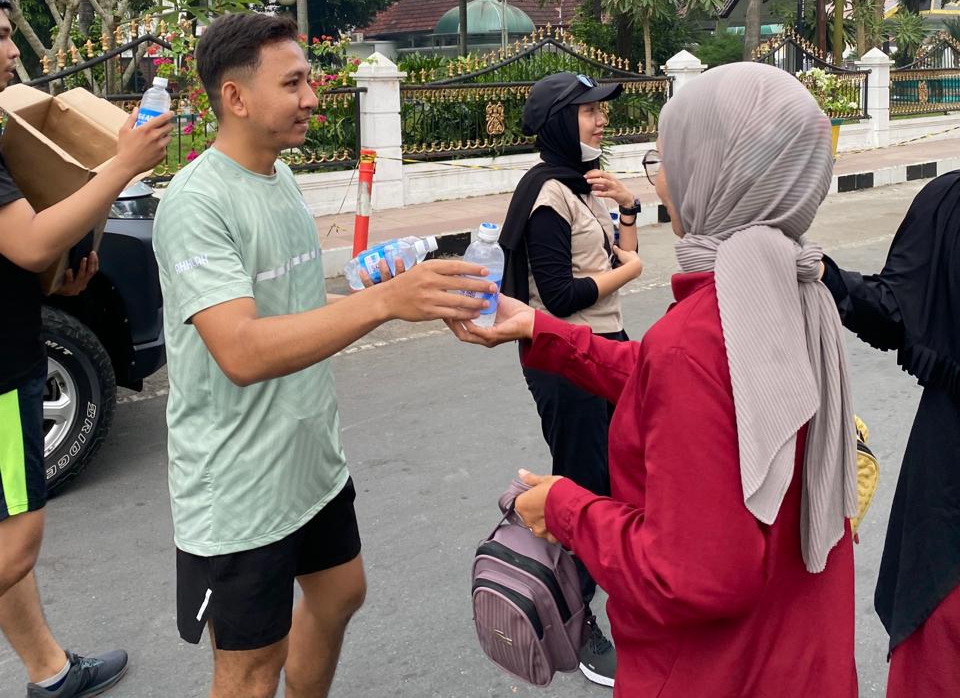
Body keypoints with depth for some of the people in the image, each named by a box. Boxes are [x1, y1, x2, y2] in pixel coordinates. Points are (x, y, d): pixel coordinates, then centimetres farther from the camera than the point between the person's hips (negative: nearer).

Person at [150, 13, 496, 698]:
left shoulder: (282, 178, 6)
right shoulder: (197, 202, -22)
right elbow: (241, 352, -34)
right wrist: (384, 300, -42)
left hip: (314, 459, 9)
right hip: (239, 490, -9)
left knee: (339, 594, 24)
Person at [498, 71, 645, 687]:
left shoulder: (586, 185, 10)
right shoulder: (548, 194, -18)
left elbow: (624, 254, 11)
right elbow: (562, 295, -23)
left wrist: (626, 204, -5)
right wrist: (627, 269, -9)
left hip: (607, 345, 9)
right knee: (581, 483, 1)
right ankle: (578, 625, 16)